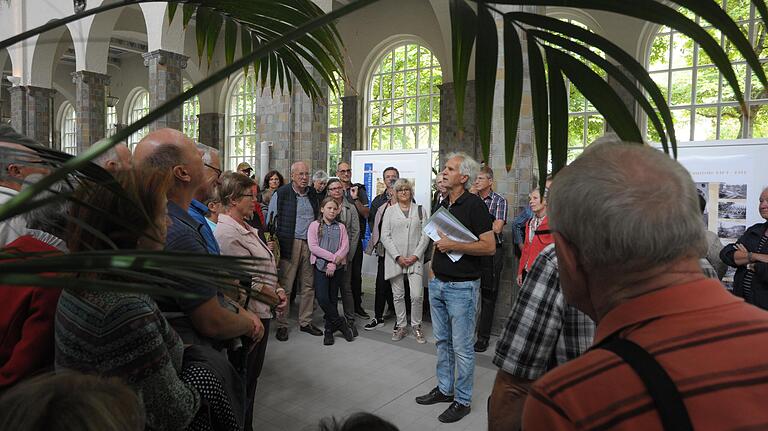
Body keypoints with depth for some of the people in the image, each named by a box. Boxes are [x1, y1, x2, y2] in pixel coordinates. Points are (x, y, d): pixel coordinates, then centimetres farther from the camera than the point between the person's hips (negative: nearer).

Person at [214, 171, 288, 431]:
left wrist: (277, 289, 1)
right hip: (248, 314, -10)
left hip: (261, 311, 10)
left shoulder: (245, 229, 9)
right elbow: (246, 281, -24)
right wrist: (275, 296, -11)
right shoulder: (228, 233, -22)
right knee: (244, 379, 7)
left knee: (253, 374, 22)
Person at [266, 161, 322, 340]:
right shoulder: (281, 194, -3)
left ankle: (305, 322, 22)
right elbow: (269, 221, -1)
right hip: (289, 245, -5)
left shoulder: (312, 194, 11)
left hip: (309, 245, 5)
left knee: (308, 285, 10)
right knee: (285, 286, -1)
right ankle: (282, 325, 12)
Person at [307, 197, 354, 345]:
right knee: (322, 298, -12)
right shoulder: (314, 225, 3)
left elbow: (345, 248, 0)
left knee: (332, 298, 5)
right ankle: (340, 323, 5)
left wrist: (334, 263, -13)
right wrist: (333, 257, -13)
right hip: (320, 266, -1)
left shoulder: (341, 227, 10)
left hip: (337, 267, 2)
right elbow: (313, 247, -8)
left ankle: (329, 330, 17)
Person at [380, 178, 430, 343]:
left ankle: (416, 326, 13)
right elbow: (385, 236, 0)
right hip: (395, 259, 1)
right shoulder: (390, 211, 6)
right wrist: (397, 256, -9)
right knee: (398, 295, 6)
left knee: (416, 296, -6)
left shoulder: (420, 210, 8)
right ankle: (401, 326, 20)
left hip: (415, 259, 0)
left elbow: (425, 235, 3)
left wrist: (416, 255, -8)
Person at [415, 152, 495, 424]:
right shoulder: (443, 204, 11)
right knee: (442, 341, 18)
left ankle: (463, 400, 19)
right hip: (438, 284, 8)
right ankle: (444, 389, 33)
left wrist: (453, 246, -20)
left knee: (462, 347, 3)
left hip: (462, 286, -8)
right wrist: (433, 268, 14)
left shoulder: (474, 205, -13)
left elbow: (489, 246, -19)